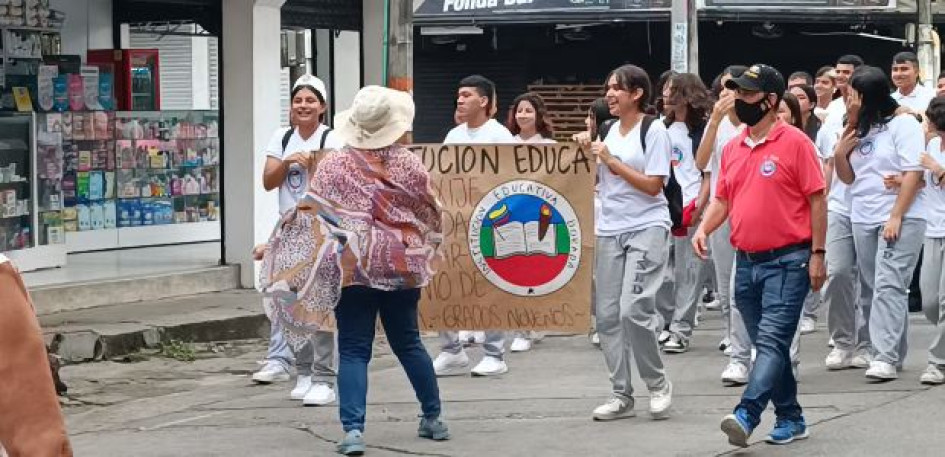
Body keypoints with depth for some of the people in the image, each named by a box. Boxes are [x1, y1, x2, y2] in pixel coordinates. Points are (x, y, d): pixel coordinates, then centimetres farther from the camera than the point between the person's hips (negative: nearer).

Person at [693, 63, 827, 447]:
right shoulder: (733, 149, 11)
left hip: (787, 261, -7)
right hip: (746, 262, 7)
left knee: (772, 341, -15)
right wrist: (704, 228, -2)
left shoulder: (794, 143, -7)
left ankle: (746, 416, -29)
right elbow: (722, 200, 18)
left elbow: (817, 200, -7)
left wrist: (817, 254, -10)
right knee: (769, 345, 11)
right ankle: (790, 419, 21)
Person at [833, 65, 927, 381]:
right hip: (863, 220, 7)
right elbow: (849, 178, 20)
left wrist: (896, 217, -17)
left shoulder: (903, 124, -6)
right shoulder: (859, 129, 15)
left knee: (889, 286, -15)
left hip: (900, 220, -7)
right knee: (871, 290, 5)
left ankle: (887, 357, -19)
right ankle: (892, 352, 14)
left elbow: (914, 173, -11)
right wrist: (840, 153, 0)